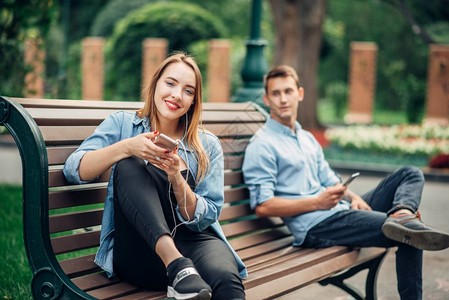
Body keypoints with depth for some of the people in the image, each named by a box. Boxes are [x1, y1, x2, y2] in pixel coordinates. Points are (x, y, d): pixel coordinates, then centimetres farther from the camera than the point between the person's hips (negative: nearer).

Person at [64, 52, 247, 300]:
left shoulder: (207, 146, 12)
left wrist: (176, 178, -13)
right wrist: (126, 147, -19)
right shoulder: (122, 124, 11)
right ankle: (177, 266, -36)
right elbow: (74, 170, -3)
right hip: (139, 252, 2)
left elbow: (205, 218, 4)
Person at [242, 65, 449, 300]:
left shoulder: (308, 139, 23)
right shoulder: (261, 146, -5)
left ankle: (402, 215, -29)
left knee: (411, 174, -5)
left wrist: (353, 196, 0)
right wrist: (317, 202, -18)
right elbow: (263, 206, -14)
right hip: (315, 226, -9)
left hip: (342, 210, 9)